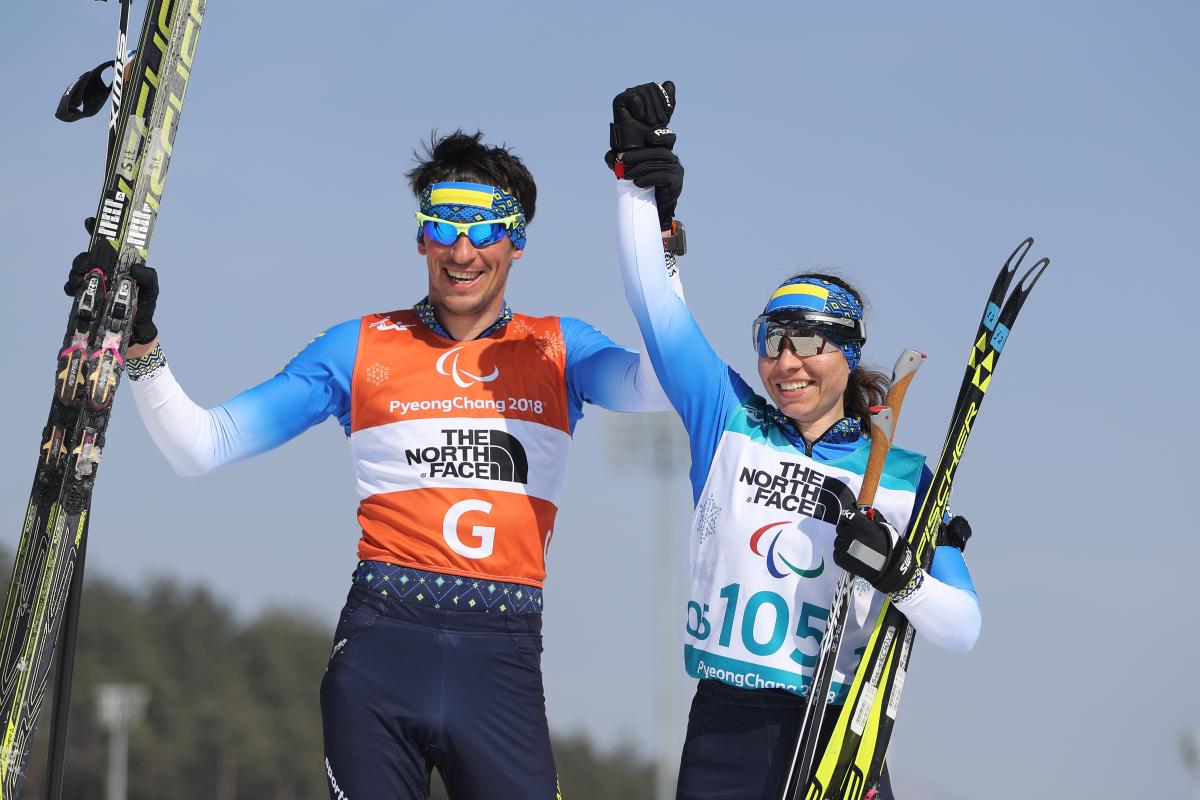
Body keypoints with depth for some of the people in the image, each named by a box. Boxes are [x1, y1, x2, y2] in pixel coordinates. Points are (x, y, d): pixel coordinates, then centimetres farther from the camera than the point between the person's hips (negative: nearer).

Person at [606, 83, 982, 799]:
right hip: (723, 735, 1)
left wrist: (900, 574, -17)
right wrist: (637, 179, -3)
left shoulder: (903, 477, 4)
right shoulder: (730, 425, 8)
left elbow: (962, 630, 1)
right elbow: (654, 302, 3)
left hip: (840, 740, -1)